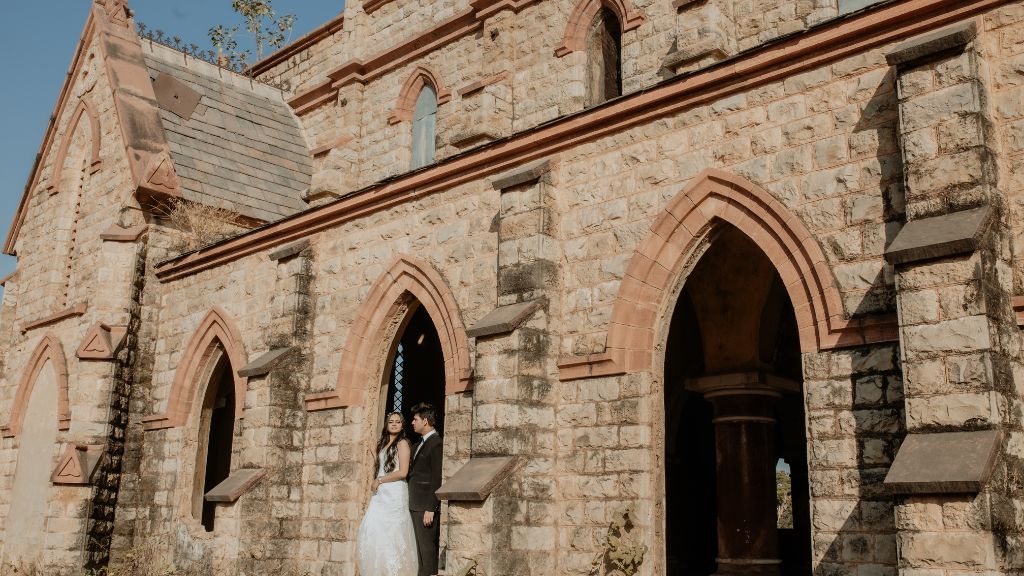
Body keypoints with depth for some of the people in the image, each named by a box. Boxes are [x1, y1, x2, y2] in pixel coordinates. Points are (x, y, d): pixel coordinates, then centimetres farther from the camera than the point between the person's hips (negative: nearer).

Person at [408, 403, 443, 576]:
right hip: (416, 505, 9)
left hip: (426, 506, -9)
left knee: (427, 547, -5)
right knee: (421, 547, 13)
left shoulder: (436, 444, -13)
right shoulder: (420, 444, 17)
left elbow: (437, 480, -18)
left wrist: (430, 509, -19)